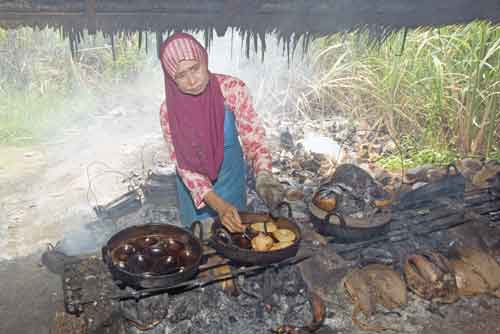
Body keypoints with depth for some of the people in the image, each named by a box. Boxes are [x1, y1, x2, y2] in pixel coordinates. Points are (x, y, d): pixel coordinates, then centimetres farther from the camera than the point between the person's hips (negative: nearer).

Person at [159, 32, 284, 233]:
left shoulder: (233, 89, -23)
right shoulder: (169, 110, -22)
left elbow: (252, 137, -18)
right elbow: (184, 166, -20)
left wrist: (263, 175, -38)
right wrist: (218, 204, -33)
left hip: (231, 177, 1)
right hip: (194, 186, 0)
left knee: (235, 228, 19)